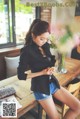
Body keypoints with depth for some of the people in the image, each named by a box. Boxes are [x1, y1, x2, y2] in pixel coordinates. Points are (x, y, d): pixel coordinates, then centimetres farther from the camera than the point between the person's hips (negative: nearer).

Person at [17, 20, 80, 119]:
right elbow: (21, 75, -14)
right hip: (40, 87, -6)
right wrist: (42, 72, -18)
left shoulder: (45, 45, 2)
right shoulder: (27, 51, -17)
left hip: (52, 82, 7)